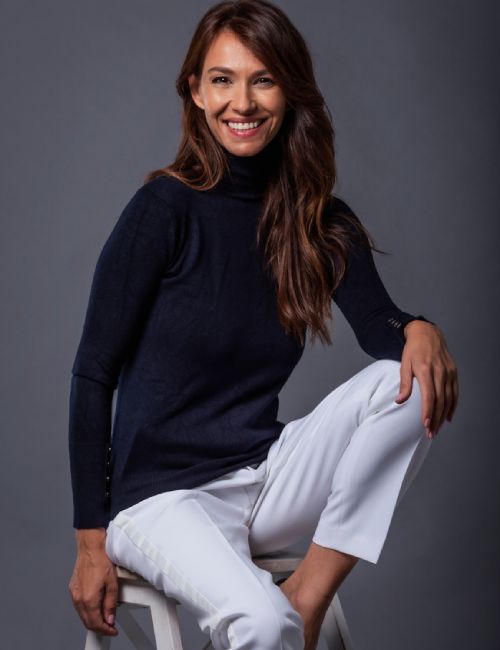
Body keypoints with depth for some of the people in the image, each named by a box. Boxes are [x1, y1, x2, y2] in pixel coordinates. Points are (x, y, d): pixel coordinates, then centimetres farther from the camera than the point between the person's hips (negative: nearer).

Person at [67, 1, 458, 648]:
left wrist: (419, 330, -32)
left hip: (264, 478, 5)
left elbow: (379, 324, -6)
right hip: (161, 493, -5)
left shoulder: (320, 220, 5)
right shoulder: (165, 207, -11)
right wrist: (91, 541, -10)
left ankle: (309, 595, -11)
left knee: (409, 383, -17)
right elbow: (92, 375, -10)